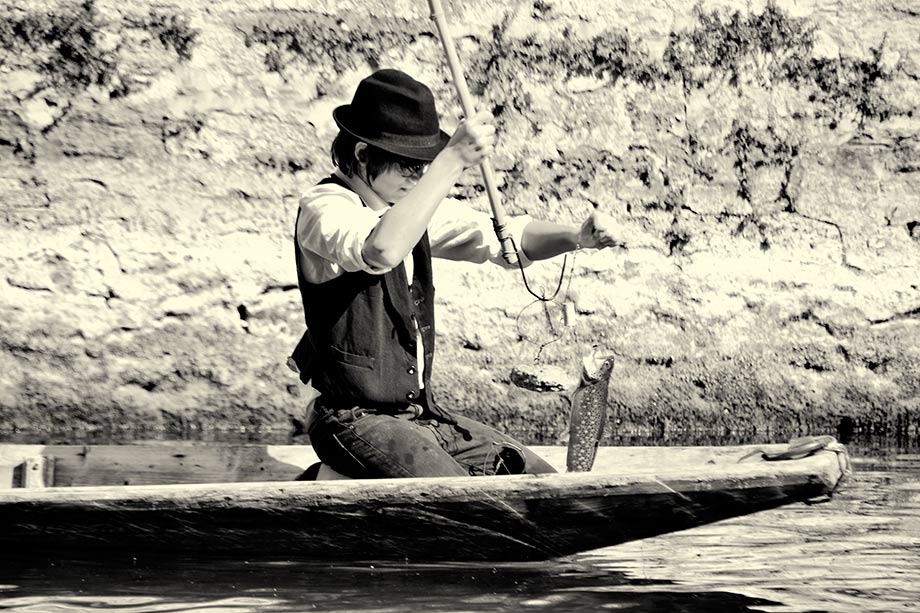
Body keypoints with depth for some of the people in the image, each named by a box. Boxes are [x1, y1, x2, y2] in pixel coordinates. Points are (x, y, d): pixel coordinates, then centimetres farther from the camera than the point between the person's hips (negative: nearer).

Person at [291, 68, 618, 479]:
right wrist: (453, 160, -39)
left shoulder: (412, 201, 9)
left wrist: (576, 237, -11)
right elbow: (382, 251, -39)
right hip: (356, 421, -8)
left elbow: (506, 238, 10)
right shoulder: (324, 207, -16)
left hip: (421, 411, 8)